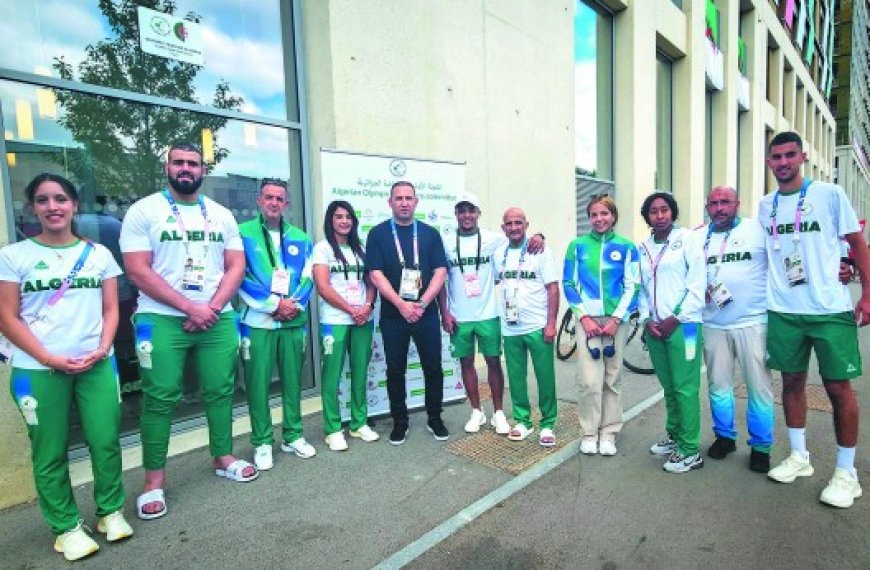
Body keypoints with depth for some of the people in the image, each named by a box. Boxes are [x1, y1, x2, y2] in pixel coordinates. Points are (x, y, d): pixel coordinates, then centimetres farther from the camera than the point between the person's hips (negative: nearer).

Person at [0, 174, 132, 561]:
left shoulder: (99, 253, 9)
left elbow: (111, 309, 8)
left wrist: (102, 349, -7)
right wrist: (50, 358, -12)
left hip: (97, 364, 1)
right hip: (37, 370, -1)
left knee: (106, 442, 3)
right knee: (50, 454, 6)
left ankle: (111, 511, 23)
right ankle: (66, 527, 22)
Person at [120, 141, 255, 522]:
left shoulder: (221, 215, 10)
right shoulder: (144, 211, -1)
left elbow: (236, 266, 6)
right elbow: (138, 271, -8)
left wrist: (212, 308, -9)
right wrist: (190, 307, -14)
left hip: (218, 318, 4)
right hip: (162, 320, -3)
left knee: (220, 390, 9)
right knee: (160, 399, 1)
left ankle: (223, 457, 26)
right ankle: (154, 479, 14)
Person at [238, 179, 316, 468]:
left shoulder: (300, 238, 12)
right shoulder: (243, 233, 0)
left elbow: (308, 278, 8)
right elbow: (238, 277, -7)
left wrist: (295, 305, -9)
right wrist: (274, 304, -12)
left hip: (294, 320, 4)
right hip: (257, 321, -3)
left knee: (292, 381, 11)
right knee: (258, 384, 3)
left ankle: (293, 436, 25)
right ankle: (262, 442, 17)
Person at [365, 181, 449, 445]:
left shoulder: (430, 233, 6)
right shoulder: (378, 234, 1)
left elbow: (440, 272, 0)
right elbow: (376, 275, -7)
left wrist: (421, 303, -13)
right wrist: (402, 305, -16)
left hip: (427, 314, 1)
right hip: (393, 316, -1)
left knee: (433, 368, 7)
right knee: (395, 370, 7)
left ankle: (435, 419, 25)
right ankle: (399, 422, 24)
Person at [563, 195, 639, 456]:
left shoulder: (626, 247, 3)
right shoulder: (578, 246, 5)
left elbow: (632, 287, 1)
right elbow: (569, 283, 4)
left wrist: (616, 319, -8)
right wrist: (583, 316, -6)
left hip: (616, 320, 1)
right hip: (588, 319, 0)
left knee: (612, 380, 7)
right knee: (589, 381, -6)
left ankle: (609, 433, 20)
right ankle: (589, 433, 10)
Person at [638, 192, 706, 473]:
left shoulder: (687, 239, -2)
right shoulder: (643, 248, 12)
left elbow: (697, 284, -8)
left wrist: (675, 318, -11)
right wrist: (647, 319, 0)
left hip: (682, 324, -5)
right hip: (654, 327, 5)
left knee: (685, 388, -3)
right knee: (668, 386, 14)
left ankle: (690, 451, 6)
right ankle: (674, 436, 27)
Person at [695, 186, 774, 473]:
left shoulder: (759, 230, -1)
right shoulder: (698, 237, 9)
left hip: (753, 323, -3)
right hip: (714, 325, 3)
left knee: (759, 387, 3)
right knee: (718, 386, 12)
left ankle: (761, 446, 20)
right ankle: (724, 436, 30)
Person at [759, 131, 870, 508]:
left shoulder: (830, 194, -2)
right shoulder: (765, 205, 8)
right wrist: (769, 291, 12)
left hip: (830, 310, -3)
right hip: (783, 311, 3)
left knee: (838, 386, 3)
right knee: (792, 381, 11)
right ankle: (799, 457, 26)